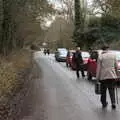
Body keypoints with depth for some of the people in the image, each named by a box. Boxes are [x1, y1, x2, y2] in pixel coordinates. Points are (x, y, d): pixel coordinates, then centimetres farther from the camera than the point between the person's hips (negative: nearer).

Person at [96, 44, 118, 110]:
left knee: (103, 91, 12)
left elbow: (98, 68, -6)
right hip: (112, 75, 2)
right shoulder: (113, 55, 3)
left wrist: (97, 77, 0)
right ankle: (113, 103, -3)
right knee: (112, 90, 10)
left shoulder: (100, 56, -6)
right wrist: (116, 74, 17)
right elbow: (116, 66, 5)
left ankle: (104, 103, 20)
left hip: (103, 76, -2)